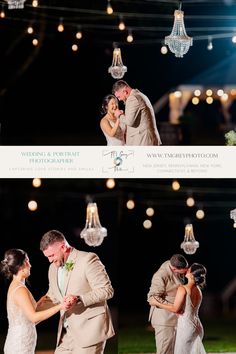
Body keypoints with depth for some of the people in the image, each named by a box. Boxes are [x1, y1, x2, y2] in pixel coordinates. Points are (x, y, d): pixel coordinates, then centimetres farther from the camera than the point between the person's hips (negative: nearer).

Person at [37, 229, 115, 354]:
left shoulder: (88, 259, -11)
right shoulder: (53, 268, 13)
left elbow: (107, 290, -14)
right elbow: (52, 297, 24)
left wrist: (79, 299, -25)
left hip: (89, 329, -8)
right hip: (67, 333, 8)